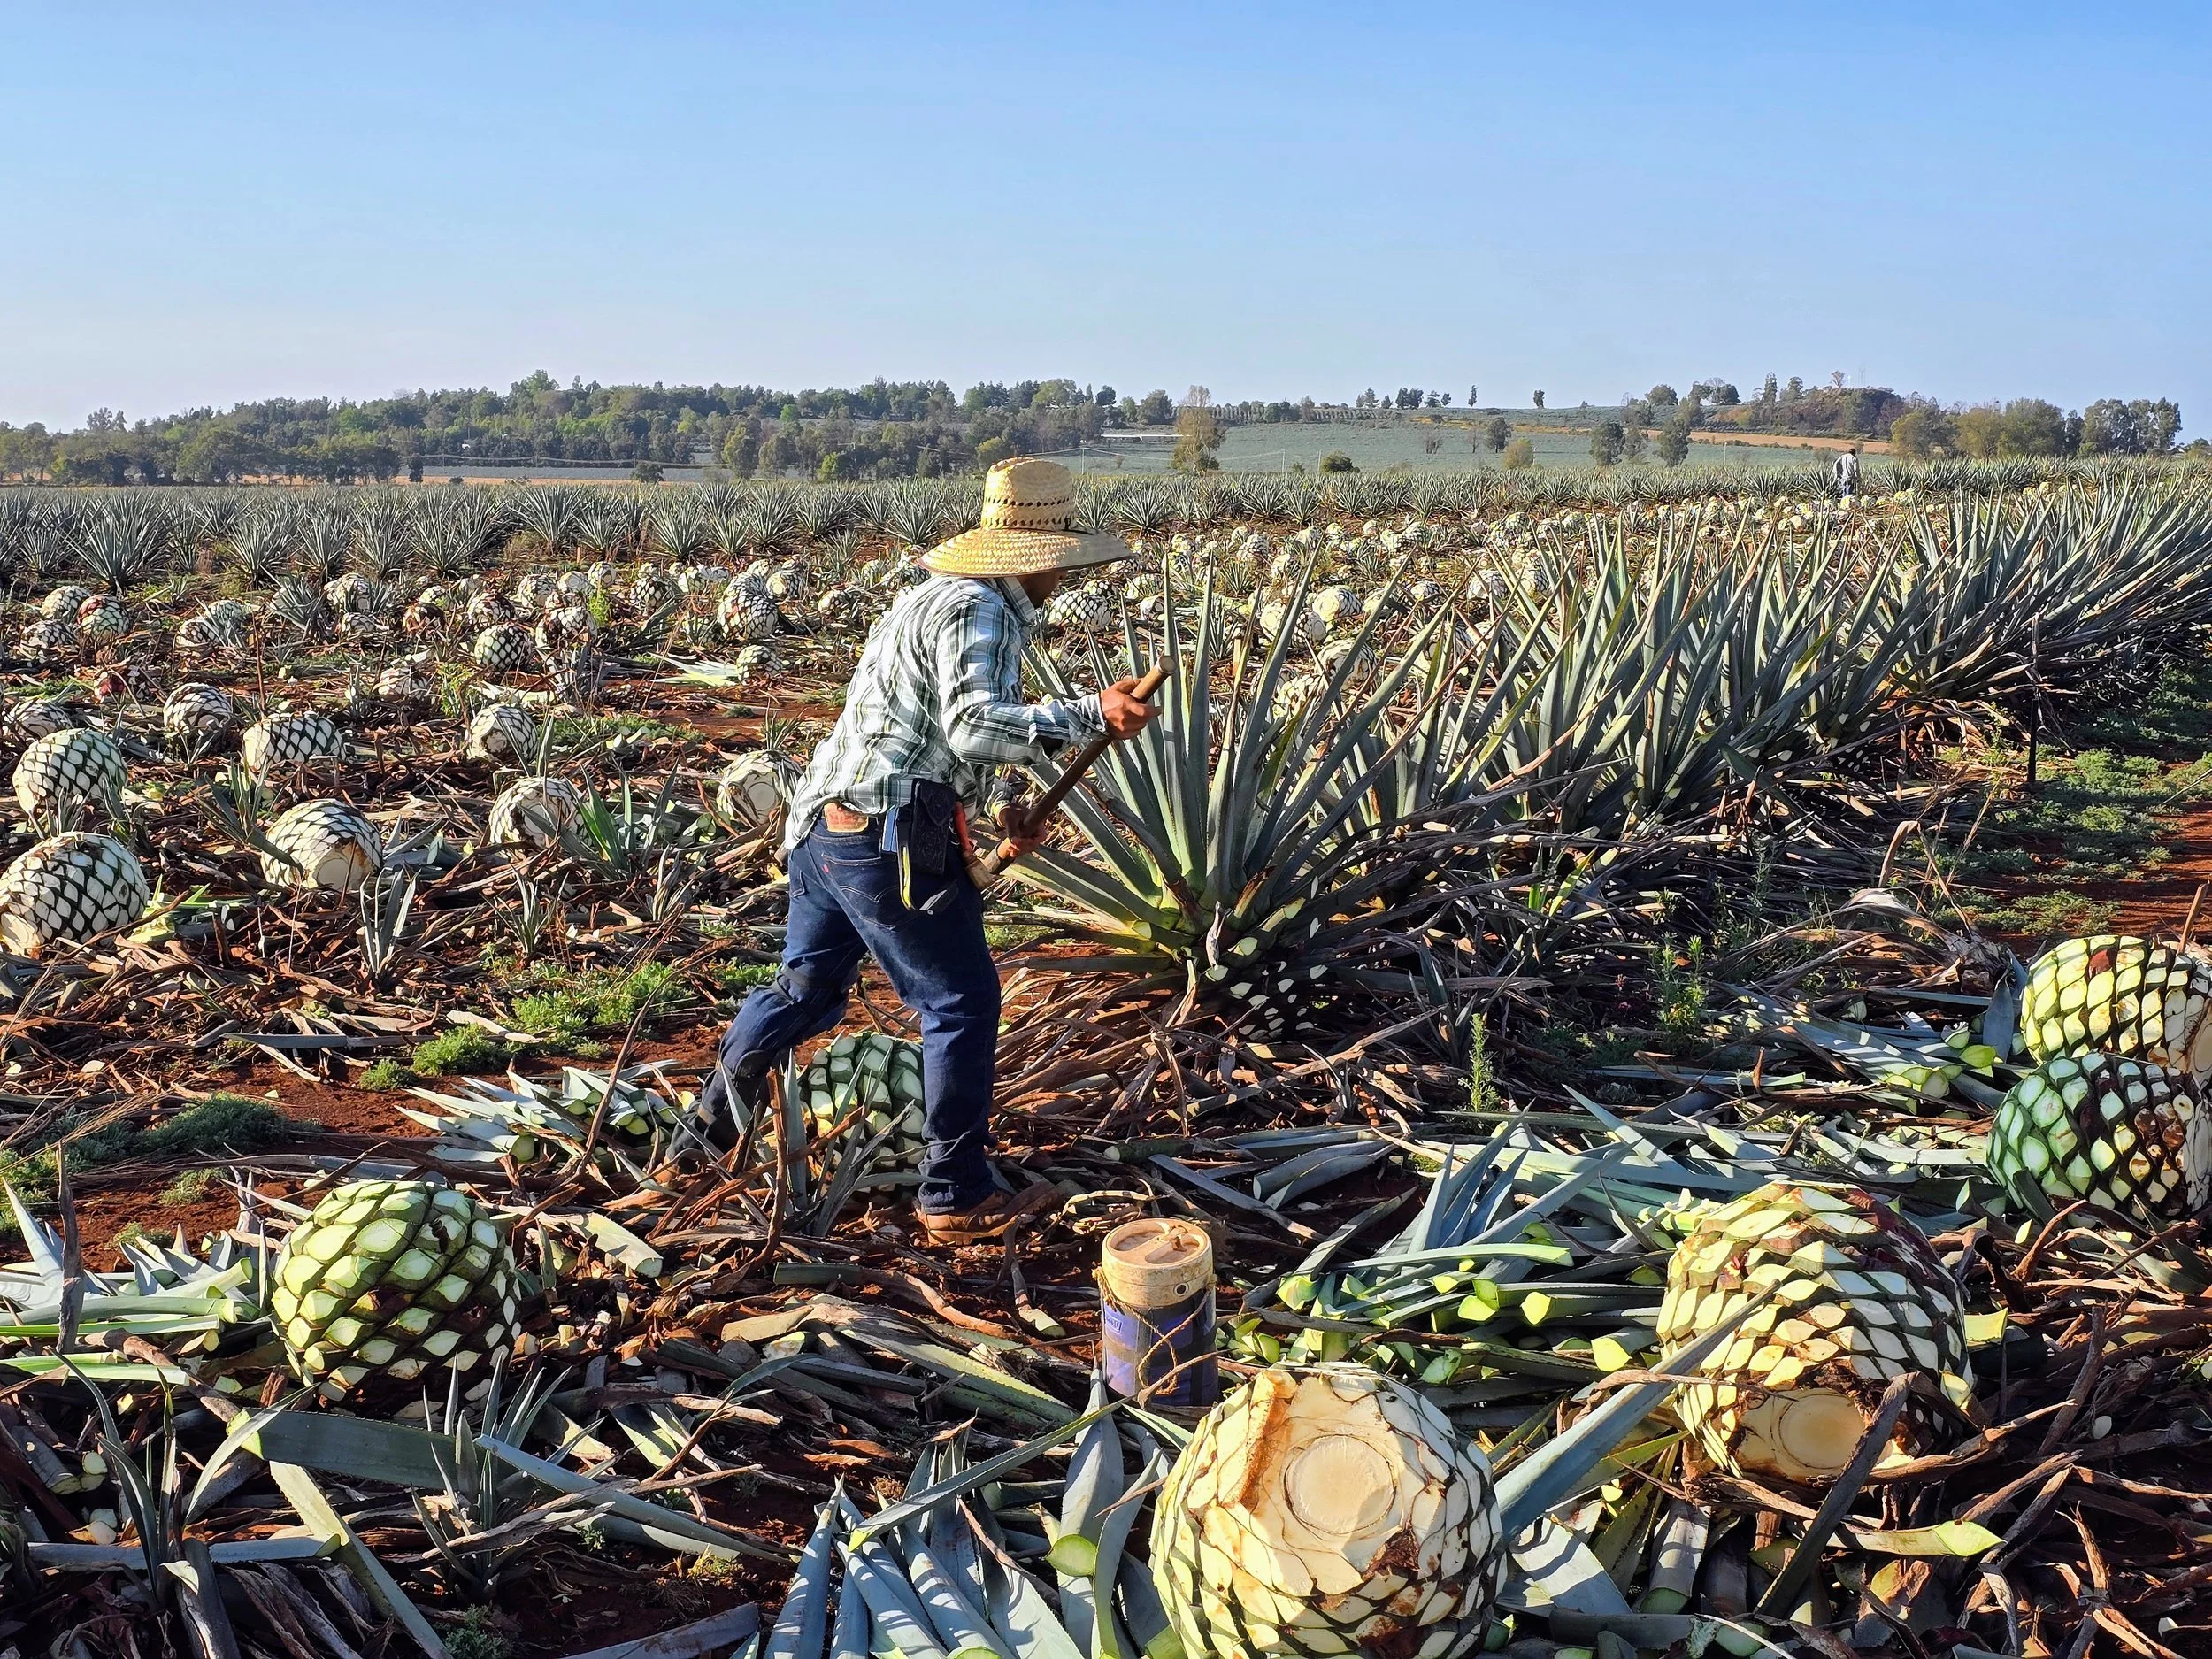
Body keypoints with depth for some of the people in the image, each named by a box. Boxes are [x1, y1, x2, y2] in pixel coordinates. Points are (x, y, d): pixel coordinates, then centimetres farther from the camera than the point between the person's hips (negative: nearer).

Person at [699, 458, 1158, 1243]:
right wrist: (1090, 714, -26)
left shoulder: (939, 596, 20)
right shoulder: (976, 611, -12)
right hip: (889, 841, -10)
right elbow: (975, 727, -24)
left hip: (825, 824, 10)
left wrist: (995, 809, 22)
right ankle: (957, 1198, 6)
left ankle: (720, 1104, 42)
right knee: (963, 1003, 0)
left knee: (809, 983, 25)